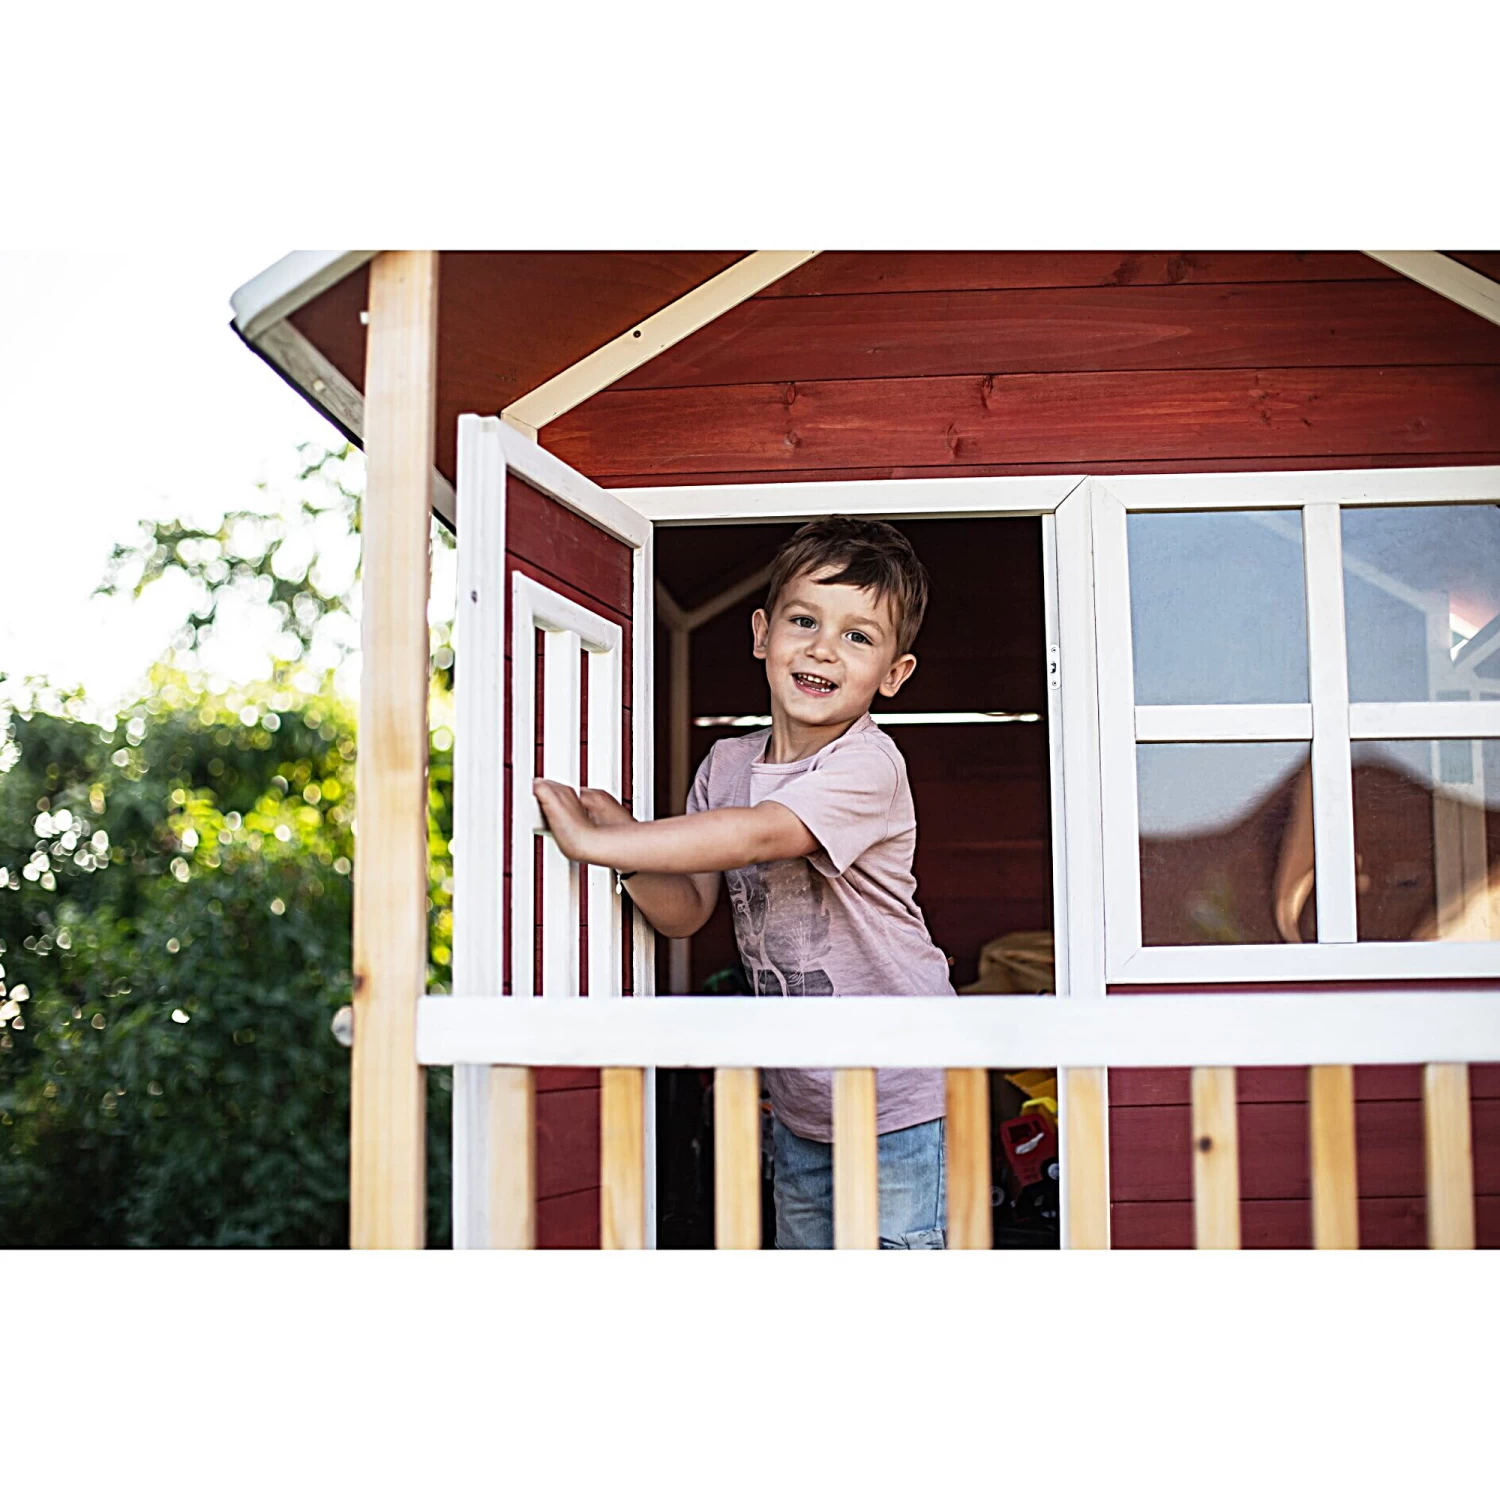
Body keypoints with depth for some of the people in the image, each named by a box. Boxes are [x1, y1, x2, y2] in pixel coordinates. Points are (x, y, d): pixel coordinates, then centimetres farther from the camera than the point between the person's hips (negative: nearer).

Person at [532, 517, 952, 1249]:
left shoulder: (868, 765, -18)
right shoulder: (726, 764, 3)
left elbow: (757, 834, -33)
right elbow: (686, 912, 3)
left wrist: (591, 840, -31)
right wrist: (630, 848, -17)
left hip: (901, 1102, -6)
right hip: (799, 1105, 6)